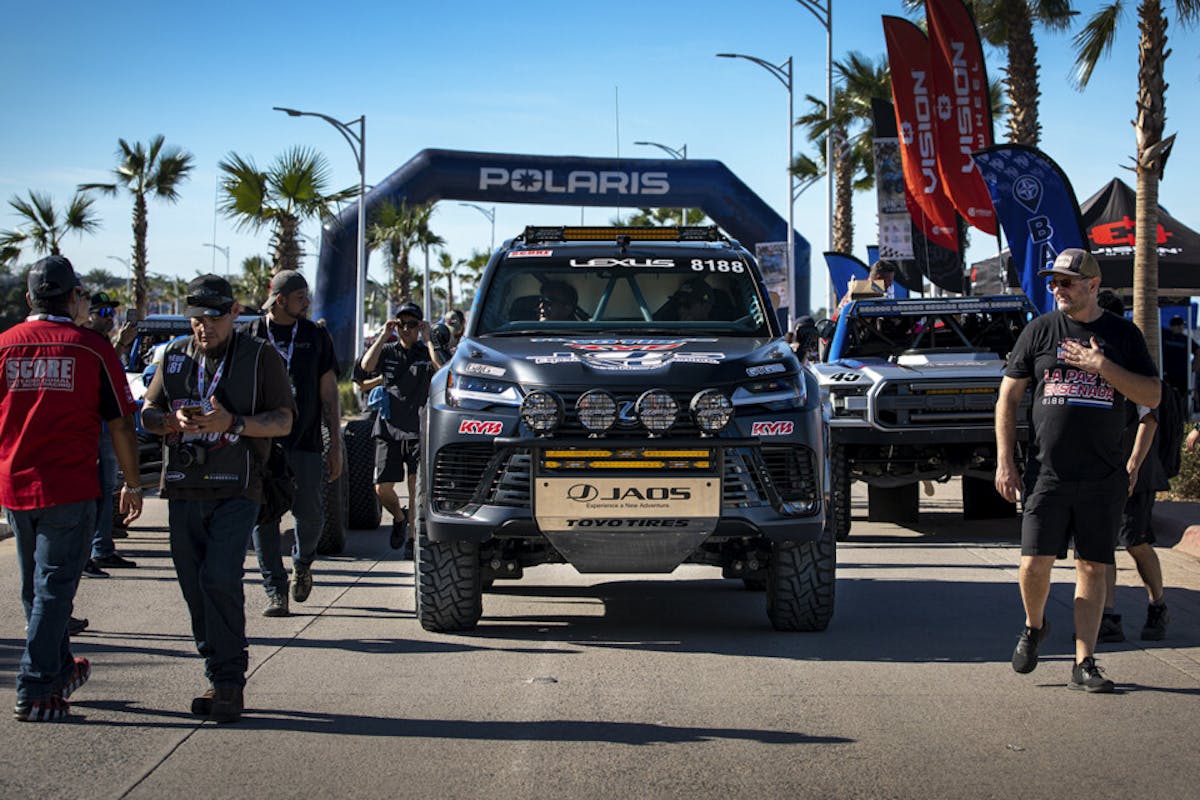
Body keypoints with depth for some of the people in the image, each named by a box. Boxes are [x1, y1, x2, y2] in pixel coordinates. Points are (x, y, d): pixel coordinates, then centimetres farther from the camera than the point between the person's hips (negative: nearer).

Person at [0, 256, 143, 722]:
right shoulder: (92, 349, -6)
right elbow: (120, 425, -3)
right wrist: (132, 484, 9)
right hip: (68, 489, -4)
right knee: (54, 589, 0)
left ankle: (59, 672, 34)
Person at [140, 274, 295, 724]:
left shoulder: (260, 357, 2)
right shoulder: (174, 356, 14)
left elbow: (283, 421, 0)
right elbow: (148, 414, 15)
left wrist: (233, 423, -16)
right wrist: (174, 422, -8)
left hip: (236, 490, -5)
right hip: (182, 491, 5)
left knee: (220, 580, -17)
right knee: (194, 587, 5)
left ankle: (229, 682, -9)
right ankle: (220, 679, 15)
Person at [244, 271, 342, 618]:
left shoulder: (316, 336, 9)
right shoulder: (251, 336, 5)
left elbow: (329, 394, 10)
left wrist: (335, 446, 6)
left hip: (304, 442, 1)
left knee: (310, 514, -4)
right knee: (264, 517, -3)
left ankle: (303, 563, 27)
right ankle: (276, 592, 5)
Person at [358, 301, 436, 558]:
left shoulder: (426, 354, 5)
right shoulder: (387, 351, 9)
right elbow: (366, 366, -10)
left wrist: (428, 339, -13)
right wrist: (383, 336, -8)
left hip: (418, 430, -2)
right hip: (388, 427, 2)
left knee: (416, 486, -6)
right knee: (382, 489, -2)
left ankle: (413, 538, 7)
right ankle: (399, 517, 28)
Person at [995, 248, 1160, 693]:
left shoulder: (1122, 334, 6)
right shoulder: (1039, 331, 6)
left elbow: (1151, 396, 1)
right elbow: (1008, 396, 8)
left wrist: (1102, 367, -12)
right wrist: (1005, 462, 1)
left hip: (1103, 477, 0)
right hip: (1046, 474, 0)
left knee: (1092, 568, 1)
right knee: (1034, 564, -6)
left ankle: (1084, 663, 7)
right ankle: (1034, 626, 24)